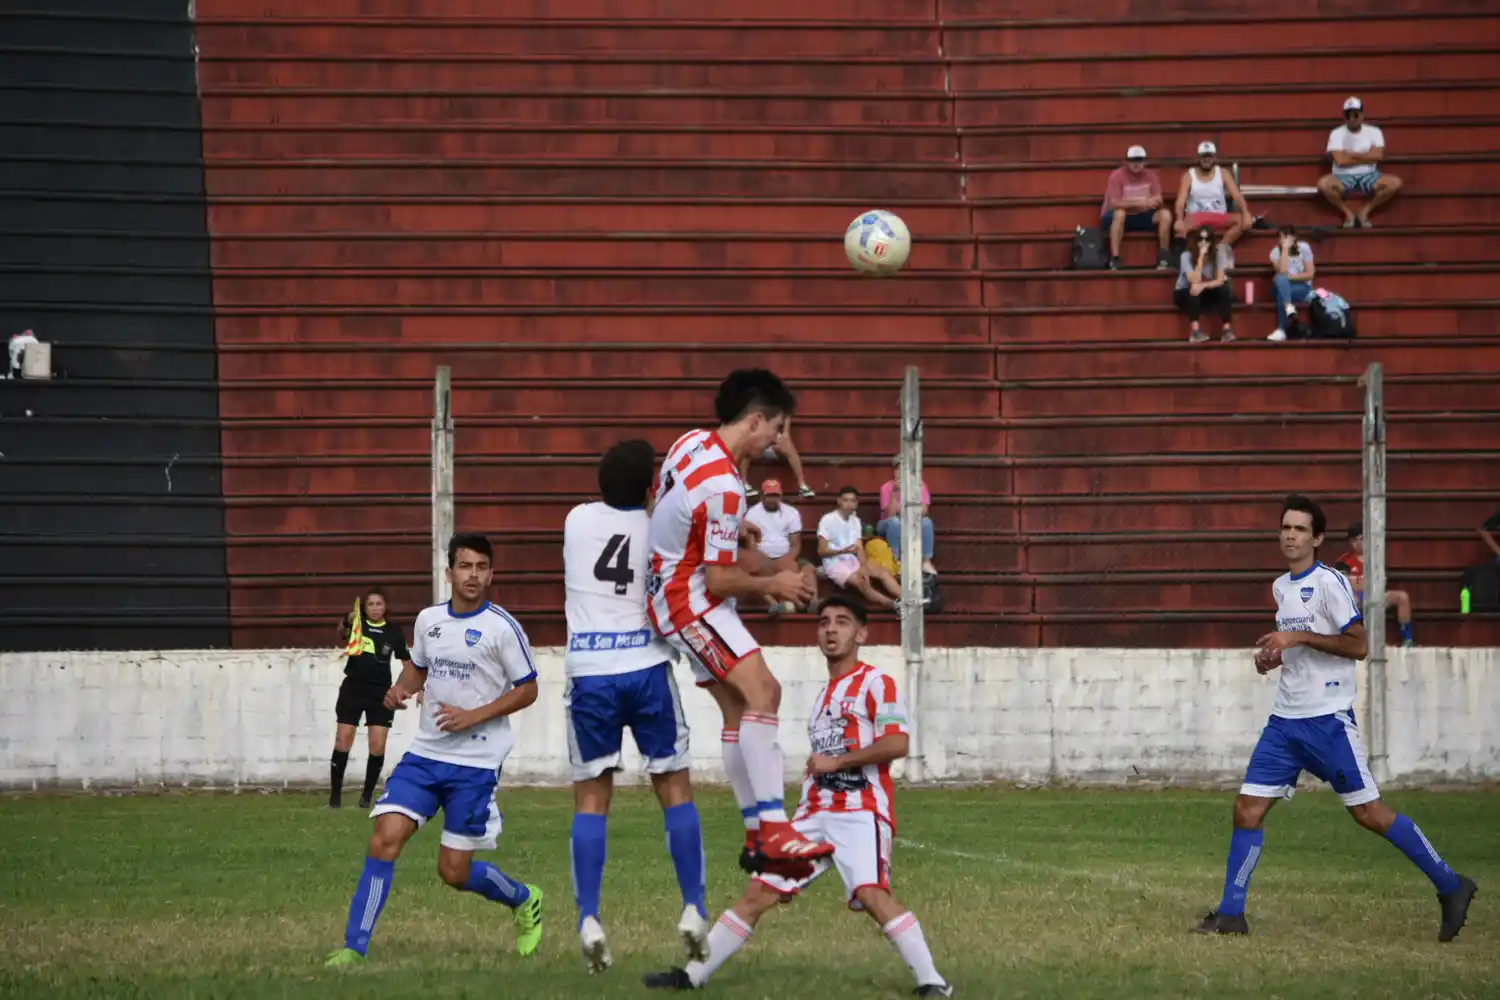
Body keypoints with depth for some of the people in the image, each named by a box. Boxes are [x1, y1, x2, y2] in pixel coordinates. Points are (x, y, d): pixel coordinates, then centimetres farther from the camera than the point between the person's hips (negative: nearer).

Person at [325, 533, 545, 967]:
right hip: (425, 753, 4)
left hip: (476, 762, -4)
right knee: (385, 838, -13)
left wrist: (472, 716, -15)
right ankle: (353, 949, -12)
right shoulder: (429, 620, 7)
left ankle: (525, 901, 30)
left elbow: (527, 690, -4)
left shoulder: (502, 628, -9)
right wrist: (400, 689, 1)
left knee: (454, 871, -1)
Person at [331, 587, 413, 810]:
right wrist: (347, 623, -45)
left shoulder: (393, 633, 2)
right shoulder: (357, 624, -2)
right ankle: (335, 795, 5)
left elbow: (407, 662, 10)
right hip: (353, 688, -1)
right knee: (343, 742, -4)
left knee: (378, 746, -5)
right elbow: (341, 633, -23)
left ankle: (367, 796, 9)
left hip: (380, 692, 1)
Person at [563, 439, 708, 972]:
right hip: (646, 668, -1)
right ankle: (693, 909, 1)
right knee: (675, 788, 10)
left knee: (591, 798, 6)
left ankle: (589, 919, -7)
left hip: (588, 674, 1)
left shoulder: (578, 519, 8)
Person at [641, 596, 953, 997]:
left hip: (860, 811, -8)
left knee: (871, 893, -28)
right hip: (816, 813, 8)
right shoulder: (824, 694, 23)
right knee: (759, 892, 6)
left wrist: (835, 762, -15)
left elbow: (897, 743, -17)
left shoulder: (875, 683, -2)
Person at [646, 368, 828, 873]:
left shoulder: (692, 443, 2)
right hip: (689, 600, -10)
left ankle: (757, 838, 13)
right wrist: (771, 585, -5)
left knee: (741, 707, 11)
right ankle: (774, 830, -30)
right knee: (760, 691, -22)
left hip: (670, 583, 10)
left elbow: (661, 506, 21)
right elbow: (720, 580, -21)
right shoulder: (722, 487, -26)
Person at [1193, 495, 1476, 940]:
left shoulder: (1329, 583, -9)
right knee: (1248, 809, -1)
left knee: (1368, 812, -7)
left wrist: (1299, 637, -20)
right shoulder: (1281, 587, 15)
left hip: (1328, 719, -7)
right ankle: (1231, 914, 4)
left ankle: (1450, 886, 4)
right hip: (1286, 720, 7)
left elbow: (1357, 644, -16)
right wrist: (1274, 656, 9)